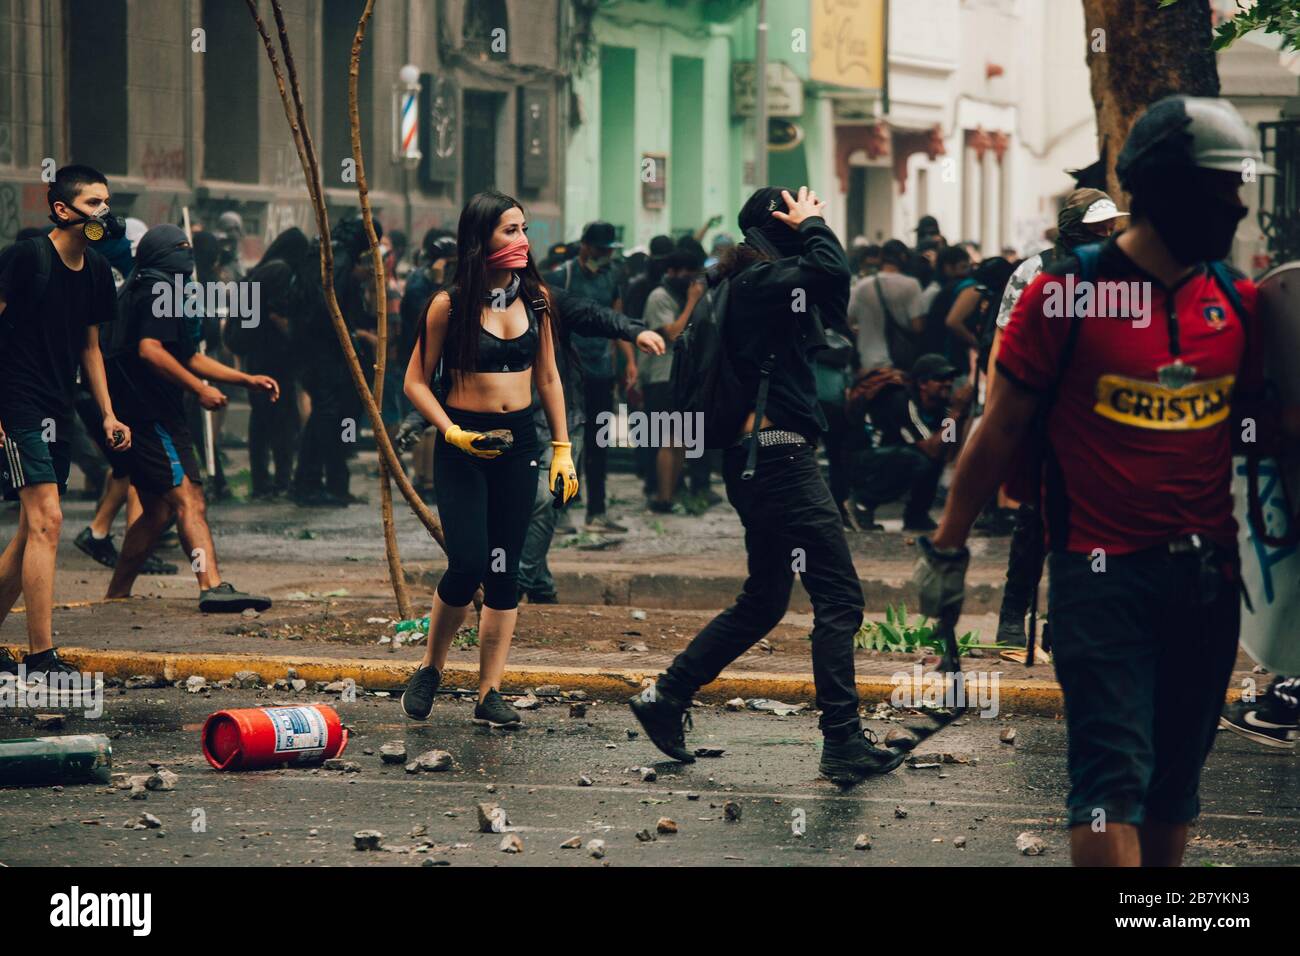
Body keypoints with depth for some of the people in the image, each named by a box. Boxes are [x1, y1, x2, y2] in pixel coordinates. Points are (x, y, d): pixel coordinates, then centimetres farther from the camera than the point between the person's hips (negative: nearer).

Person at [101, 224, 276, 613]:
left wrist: (247, 380, 23)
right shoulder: (161, 289, -8)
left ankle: (116, 595, 21)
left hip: (132, 416, 11)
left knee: (157, 509, 17)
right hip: (152, 416, -11)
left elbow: (189, 357, 28)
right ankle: (213, 587, -35)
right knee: (188, 498, -21)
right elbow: (150, 350, -23)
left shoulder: (136, 290, 25)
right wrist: (200, 389, -16)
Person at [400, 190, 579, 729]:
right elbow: (416, 381, -3)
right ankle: (429, 669, 10)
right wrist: (452, 433, -15)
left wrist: (563, 449, 9)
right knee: (468, 565, -14)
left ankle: (489, 695, 6)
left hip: (518, 443, 4)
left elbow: (547, 378, 12)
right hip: (462, 446, -4)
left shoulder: (534, 298, 5)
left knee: (504, 572, 2)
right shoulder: (450, 305, -8)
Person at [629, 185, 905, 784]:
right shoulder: (761, 280, -13)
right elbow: (830, 271, -29)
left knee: (764, 599, 19)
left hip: (754, 458, 10)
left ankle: (667, 696, 20)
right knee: (838, 598, -8)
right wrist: (811, 224, -10)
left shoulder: (741, 283, 17)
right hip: (780, 452, -10)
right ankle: (843, 744, -11)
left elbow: (831, 289, 24)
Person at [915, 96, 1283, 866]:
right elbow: (1001, 432, -1)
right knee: (1115, 775, -10)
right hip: (1103, 572, -5)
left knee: (1177, 781, 11)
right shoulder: (1067, 292, -8)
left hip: (1207, 574, 5)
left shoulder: (1236, 302, 7)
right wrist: (947, 549, 4)